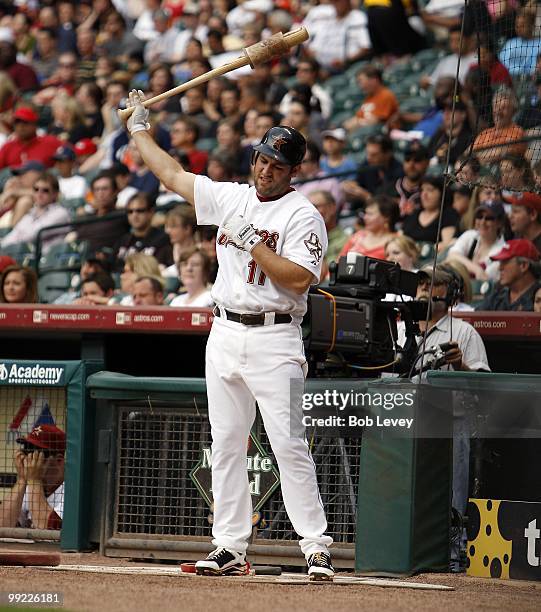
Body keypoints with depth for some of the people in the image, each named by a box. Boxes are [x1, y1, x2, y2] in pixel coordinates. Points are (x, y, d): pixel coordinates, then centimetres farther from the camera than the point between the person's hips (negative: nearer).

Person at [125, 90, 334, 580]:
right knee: (227, 444, 5)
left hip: (274, 340, -6)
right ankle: (230, 547, 9)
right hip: (225, 333, 6)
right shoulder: (230, 198, 11)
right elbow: (173, 175, 21)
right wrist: (140, 128, 26)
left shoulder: (304, 217, -7)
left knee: (290, 446, -10)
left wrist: (253, 242, -17)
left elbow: (299, 279, -18)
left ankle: (317, 547, -9)